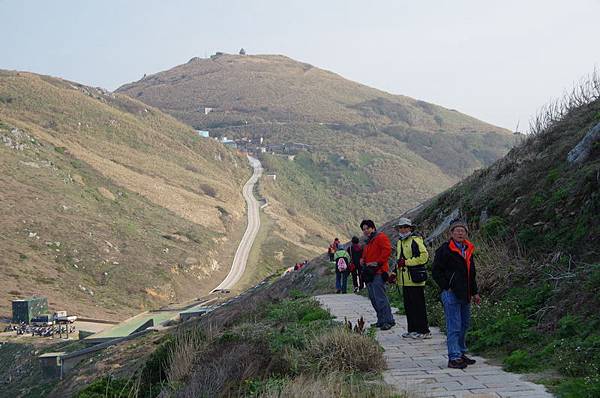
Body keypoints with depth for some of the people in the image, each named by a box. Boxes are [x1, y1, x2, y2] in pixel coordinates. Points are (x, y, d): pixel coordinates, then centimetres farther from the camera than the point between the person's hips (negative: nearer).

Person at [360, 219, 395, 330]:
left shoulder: (380, 237, -6)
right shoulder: (368, 241, 23)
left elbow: (387, 250, -20)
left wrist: (378, 262, -19)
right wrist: (362, 260, 13)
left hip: (378, 272, -10)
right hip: (370, 273, 10)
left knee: (380, 298, -14)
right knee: (373, 298, 11)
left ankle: (388, 321, -12)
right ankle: (381, 320, 17)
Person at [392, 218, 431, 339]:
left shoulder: (416, 240, -10)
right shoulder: (399, 243, 19)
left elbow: (424, 256, -20)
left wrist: (406, 262, -19)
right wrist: (395, 273, 17)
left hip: (415, 280, -9)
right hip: (405, 281, 9)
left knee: (418, 306, -6)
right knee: (408, 306, 12)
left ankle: (424, 331, -1)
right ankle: (412, 329, 20)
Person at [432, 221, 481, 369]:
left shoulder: (468, 250, 16)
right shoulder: (445, 250, -8)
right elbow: (436, 271, -9)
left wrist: (474, 292, 21)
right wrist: (447, 288, -13)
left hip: (464, 295, 8)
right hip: (451, 294, -8)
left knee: (464, 325, 15)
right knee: (454, 327, -9)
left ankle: (461, 353, 26)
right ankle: (454, 358, -7)